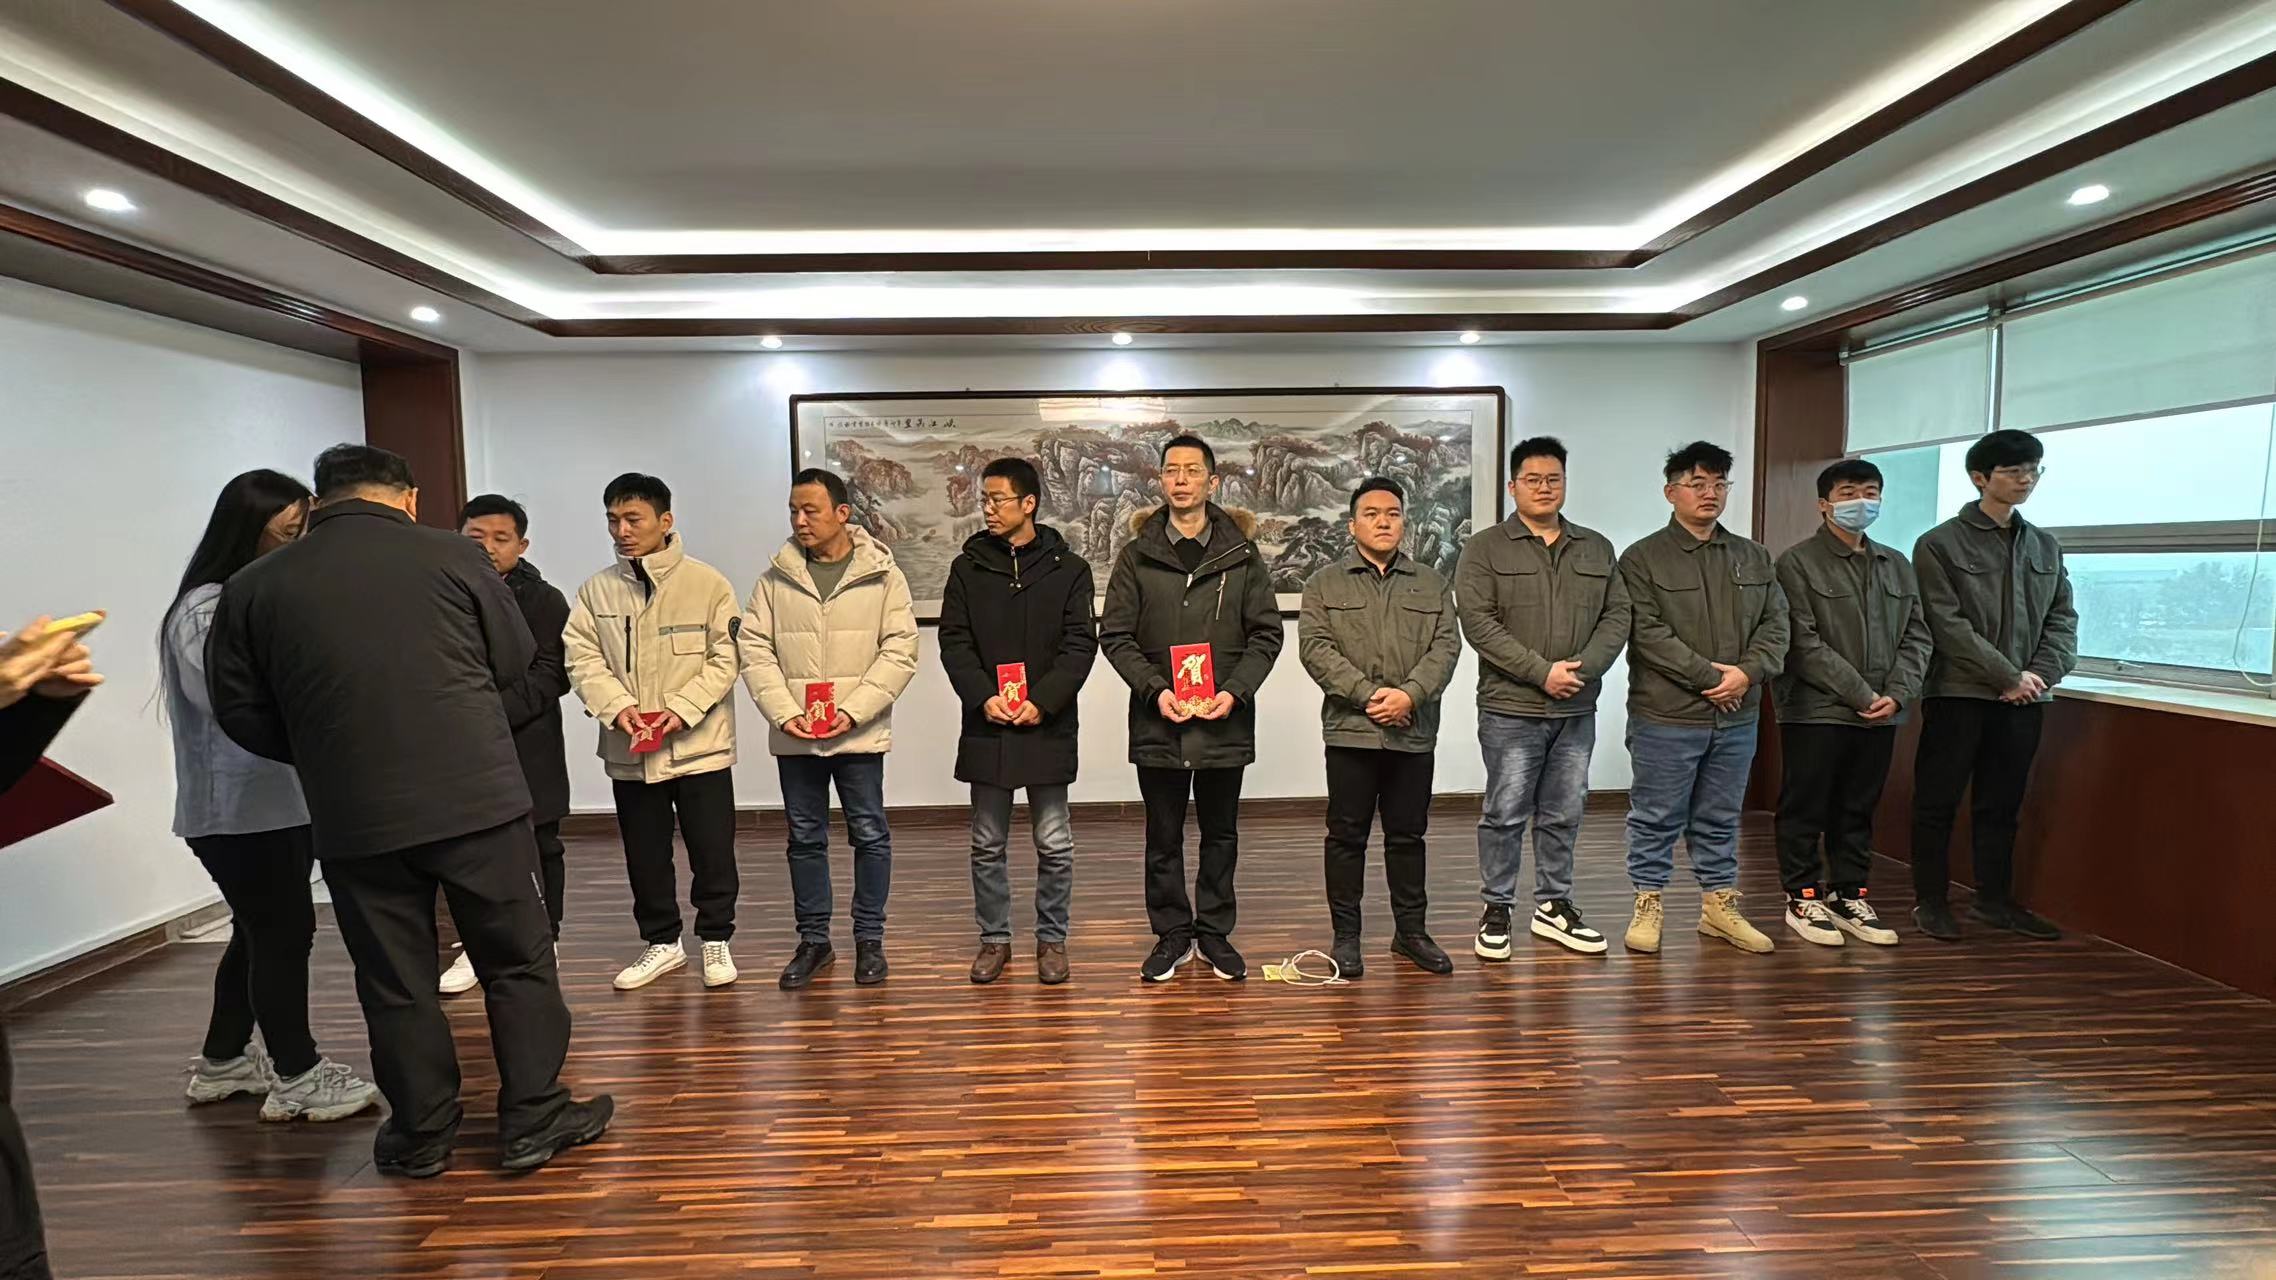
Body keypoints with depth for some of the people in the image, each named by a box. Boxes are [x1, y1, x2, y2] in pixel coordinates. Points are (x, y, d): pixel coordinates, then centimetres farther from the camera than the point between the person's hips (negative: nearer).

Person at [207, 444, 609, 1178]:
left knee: (394, 981, 14)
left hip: (353, 817, 2)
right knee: (517, 961, 10)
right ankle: (535, 1118, 18)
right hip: (478, 798, -2)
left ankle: (422, 1136, 26)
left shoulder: (253, 588, 2)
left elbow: (240, 711, 6)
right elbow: (514, 660, 5)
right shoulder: (453, 556, -4)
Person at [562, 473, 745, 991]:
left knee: (712, 850, 4)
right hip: (629, 751, 3)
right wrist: (618, 707, -15)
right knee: (645, 855, 14)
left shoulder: (707, 583, -5)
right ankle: (662, 941, 31)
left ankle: (715, 939, 23)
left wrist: (683, 709, -18)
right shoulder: (595, 590, 4)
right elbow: (583, 660, 1)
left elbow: (724, 658, -7)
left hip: (700, 745, -3)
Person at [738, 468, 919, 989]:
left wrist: (852, 711, -16)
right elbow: (756, 652, 2)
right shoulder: (775, 580, 4)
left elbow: (900, 651, -7)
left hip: (859, 734, -2)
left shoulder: (882, 575, -3)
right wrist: (785, 713, -11)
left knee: (870, 835, 6)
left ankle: (869, 939, 22)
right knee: (805, 839, 12)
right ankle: (813, 941, 27)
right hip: (793, 737, 3)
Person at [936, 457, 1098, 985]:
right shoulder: (968, 568, 6)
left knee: (1055, 844, 6)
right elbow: (953, 641, 2)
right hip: (985, 725, 2)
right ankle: (994, 938, 25)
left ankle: (1052, 938, 22)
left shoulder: (1068, 569, 1)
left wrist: (1042, 701, -15)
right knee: (988, 844, 11)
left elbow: (1080, 645, -4)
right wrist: (983, 696, -13)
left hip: (1048, 726, -1)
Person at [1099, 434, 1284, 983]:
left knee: (1221, 833, 13)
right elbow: (1115, 635, -1)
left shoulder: (1242, 554, 2)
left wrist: (1236, 691, -12)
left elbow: (1266, 633, 2)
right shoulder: (1137, 555, 1)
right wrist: (1154, 689, -14)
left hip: (1225, 723, 1)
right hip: (1157, 722, 0)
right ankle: (1172, 934, 26)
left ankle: (1215, 933, 29)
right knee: (1163, 838, 11)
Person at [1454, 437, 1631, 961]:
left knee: (1564, 815, 13)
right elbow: (1477, 621, -12)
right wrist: (1541, 671, -17)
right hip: (1510, 708, -4)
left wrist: (1583, 668, -12)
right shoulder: (1485, 548, -2)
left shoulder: (1597, 548, 12)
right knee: (1505, 815, 3)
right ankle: (1497, 910, 17)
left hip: (1577, 711, 4)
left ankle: (1553, 906, 28)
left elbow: (1618, 616, 6)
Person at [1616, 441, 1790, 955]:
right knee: (1657, 818, 4)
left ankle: (1720, 905, 28)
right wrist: (1708, 675, -17)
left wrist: (1748, 672, -10)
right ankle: (1647, 907, 17)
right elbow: (1648, 633, -14)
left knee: (1720, 819, 16)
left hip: (1737, 718, 5)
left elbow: (1775, 623, 8)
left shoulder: (1755, 557, 13)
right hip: (1666, 717, -5)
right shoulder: (1643, 558, -5)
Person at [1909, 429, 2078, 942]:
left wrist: (2042, 674, -6)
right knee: (1938, 801, 1)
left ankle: (1995, 898, 24)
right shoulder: (1939, 544, -5)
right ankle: (1930, 900, 11)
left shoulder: (2047, 547, 14)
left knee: (2002, 804, 13)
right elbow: (1948, 625, -12)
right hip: (1957, 693, -5)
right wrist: (2010, 676, -14)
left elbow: (2062, 618, 11)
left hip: (2024, 698, 5)